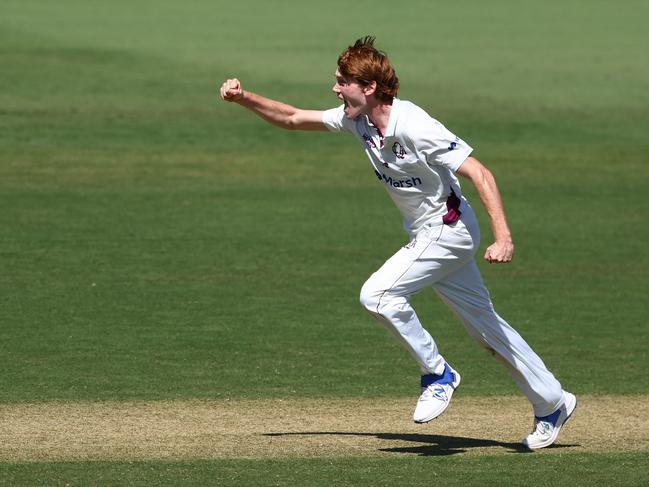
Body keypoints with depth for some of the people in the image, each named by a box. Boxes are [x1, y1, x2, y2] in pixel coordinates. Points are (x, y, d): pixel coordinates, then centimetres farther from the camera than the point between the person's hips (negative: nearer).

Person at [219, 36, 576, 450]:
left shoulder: (416, 128, -27)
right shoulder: (357, 120, -3)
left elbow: (480, 174, -29)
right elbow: (292, 119, 7)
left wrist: (504, 238, -37)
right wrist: (244, 98, -9)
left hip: (449, 230, -9)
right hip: (427, 234, 9)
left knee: (377, 294, -19)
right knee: (484, 325, 14)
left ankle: (438, 375, -4)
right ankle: (553, 403, 24)